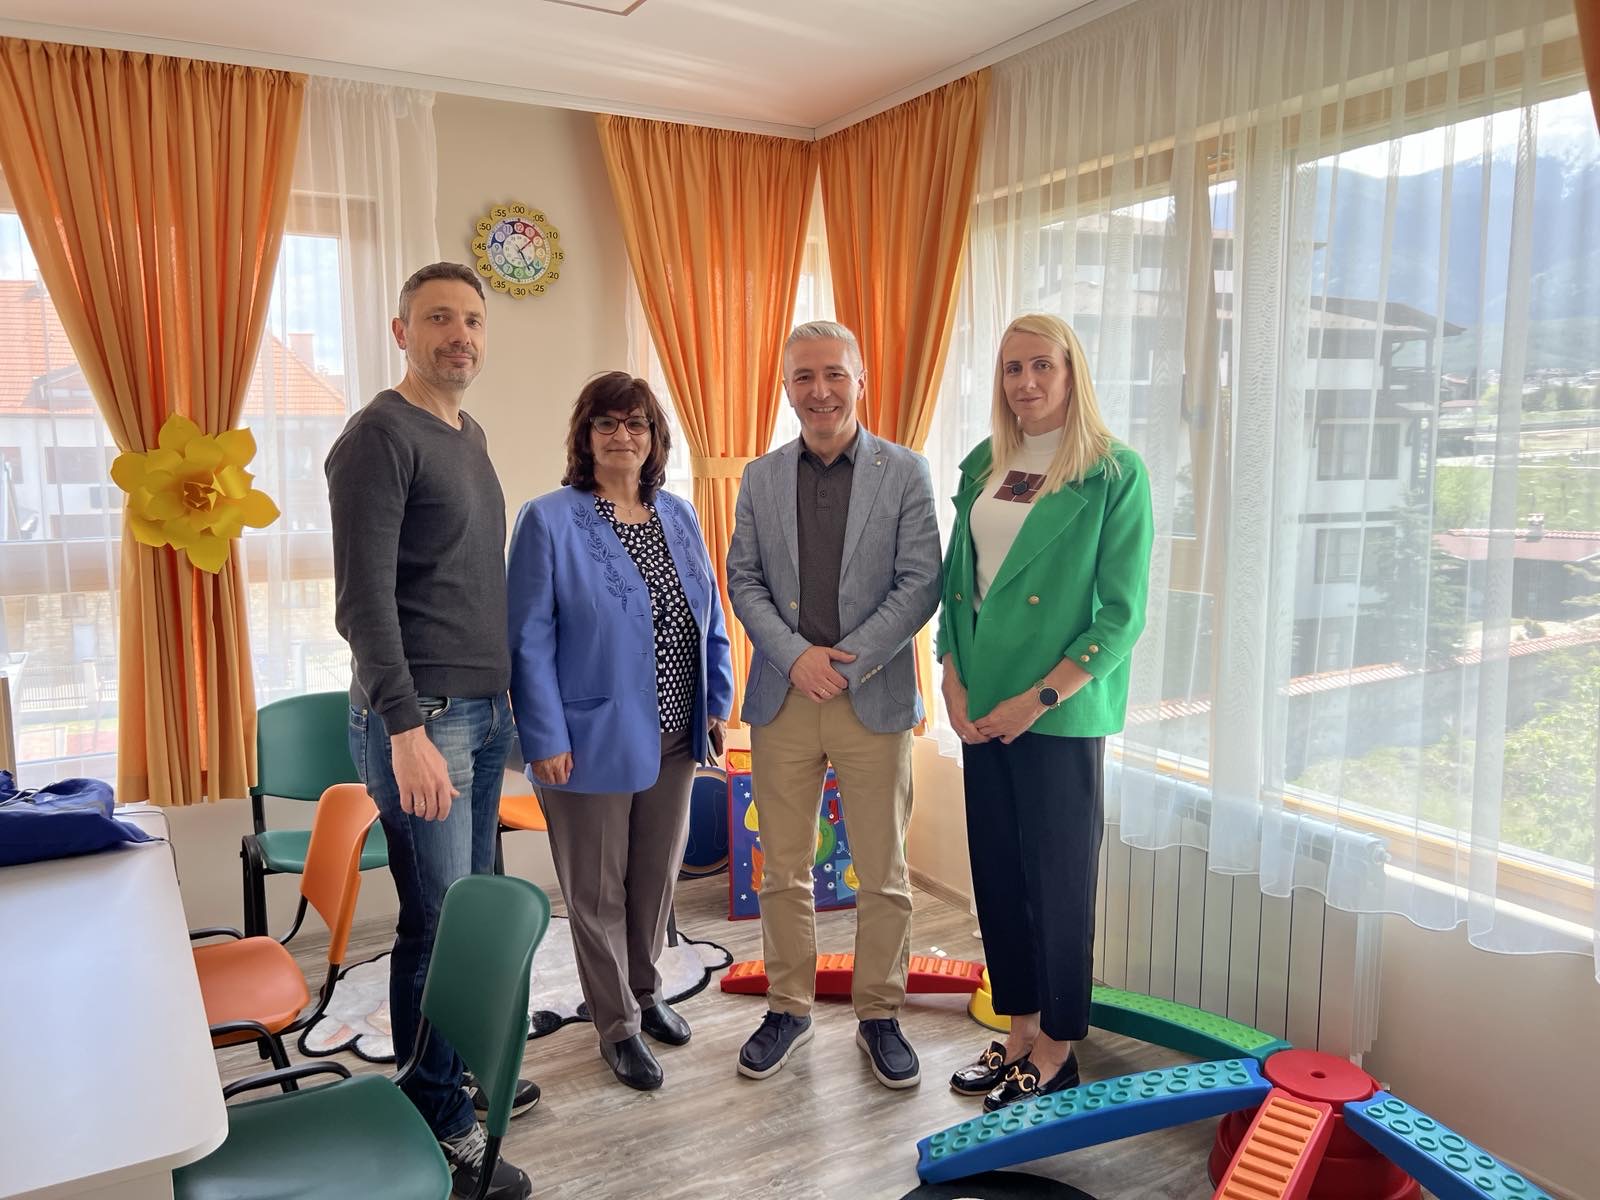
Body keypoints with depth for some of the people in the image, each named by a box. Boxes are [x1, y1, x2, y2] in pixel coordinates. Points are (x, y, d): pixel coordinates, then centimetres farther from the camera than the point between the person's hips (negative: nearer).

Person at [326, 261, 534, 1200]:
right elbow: (364, 599, -17)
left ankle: (465, 1071, 32)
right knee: (437, 921, -1)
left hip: (485, 712, 8)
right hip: (420, 719, -8)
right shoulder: (380, 437, -10)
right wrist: (408, 729, -22)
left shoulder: (469, 435, 16)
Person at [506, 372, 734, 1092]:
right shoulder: (550, 520, -10)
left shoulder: (678, 516, 7)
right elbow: (530, 639, -13)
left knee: (657, 876, 20)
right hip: (594, 740, -5)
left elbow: (709, 619, 12)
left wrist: (717, 702, 7)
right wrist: (545, 738, -16)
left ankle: (645, 993, 41)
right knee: (598, 890, 9)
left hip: (673, 736, 6)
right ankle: (617, 1025, 27)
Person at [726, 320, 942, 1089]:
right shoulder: (761, 478, 8)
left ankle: (879, 1016, 25)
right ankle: (789, 1009, 29)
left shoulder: (905, 473, 0)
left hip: (874, 700, -2)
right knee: (784, 872, 12)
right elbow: (743, 580, 5)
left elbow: (920, 584, -5)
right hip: (781, 700, 2)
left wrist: (847, 663, -13)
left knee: (884, 875, 8)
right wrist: (796, 656, -11)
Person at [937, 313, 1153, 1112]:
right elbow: (954, 581, 12)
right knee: (996, 868, 12)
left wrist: (1039, 698, -15)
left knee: (1059, 876, 5)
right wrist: (954, 684, 0)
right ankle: (1019, 1033, 29)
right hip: (982, 709, 6)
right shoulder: (982, 467, 10)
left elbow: (1122, 611, -10)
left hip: (1061, 711, -5)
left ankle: (1057, 1051, 23)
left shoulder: (1114, 474, -7)